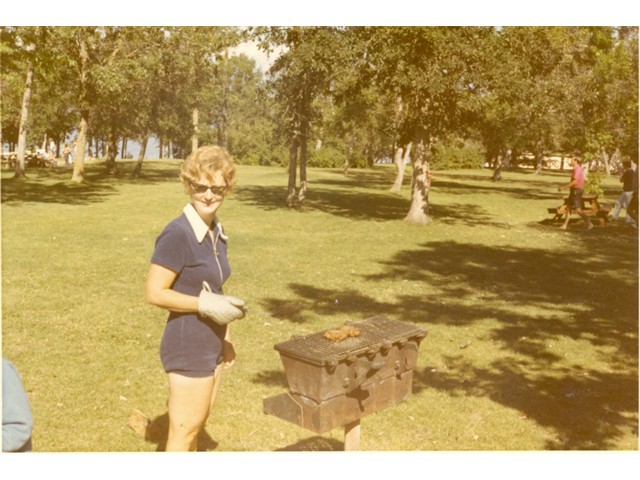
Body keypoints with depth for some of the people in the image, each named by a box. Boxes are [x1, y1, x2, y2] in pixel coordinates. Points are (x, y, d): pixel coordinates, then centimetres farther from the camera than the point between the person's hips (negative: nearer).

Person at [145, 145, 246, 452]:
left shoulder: (217, 233, 6)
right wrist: (206, 304, -22)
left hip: (210, 344, 8)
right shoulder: (178, 234, -19)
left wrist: (223, 337, 15)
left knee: (196, 425, 20)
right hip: (188, 346, -8)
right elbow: (155, 293, -20)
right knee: (183, 431, 4)